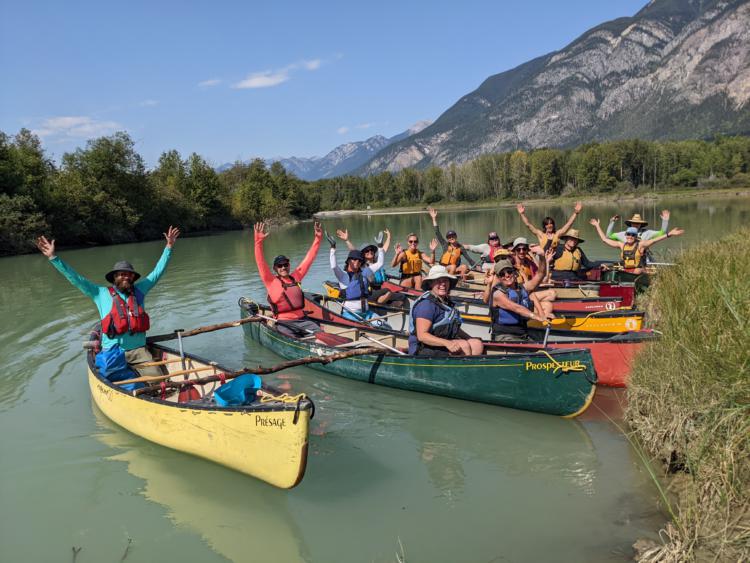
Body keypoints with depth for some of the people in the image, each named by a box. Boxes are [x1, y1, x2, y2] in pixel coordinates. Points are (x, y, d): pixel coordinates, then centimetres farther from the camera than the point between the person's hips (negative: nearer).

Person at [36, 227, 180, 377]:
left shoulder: (138, 290, 11)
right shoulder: (102, 293, 5)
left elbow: (157, 272, 16)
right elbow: (76, 279, 3)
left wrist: (169, 247, 16)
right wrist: (53, 257, -3)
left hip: (138, 350, 2)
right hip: (112, 352, -1)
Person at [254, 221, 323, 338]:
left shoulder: (296, 277, 13)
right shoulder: (271, 281, 2)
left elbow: (309, 258, 17)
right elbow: (260, 262, -9)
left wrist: (317, 238, 14)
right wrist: (259, 241, -19)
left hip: (301, 319, 4)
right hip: (283, 322, -4)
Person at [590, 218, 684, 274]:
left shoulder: (640, 245, 2)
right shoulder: (622, 245, 14)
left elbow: (654, 240, -10)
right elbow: (605, 239, 20)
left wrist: (669, 234, -23)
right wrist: (597, 226, 24)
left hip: (638, 275, -3)